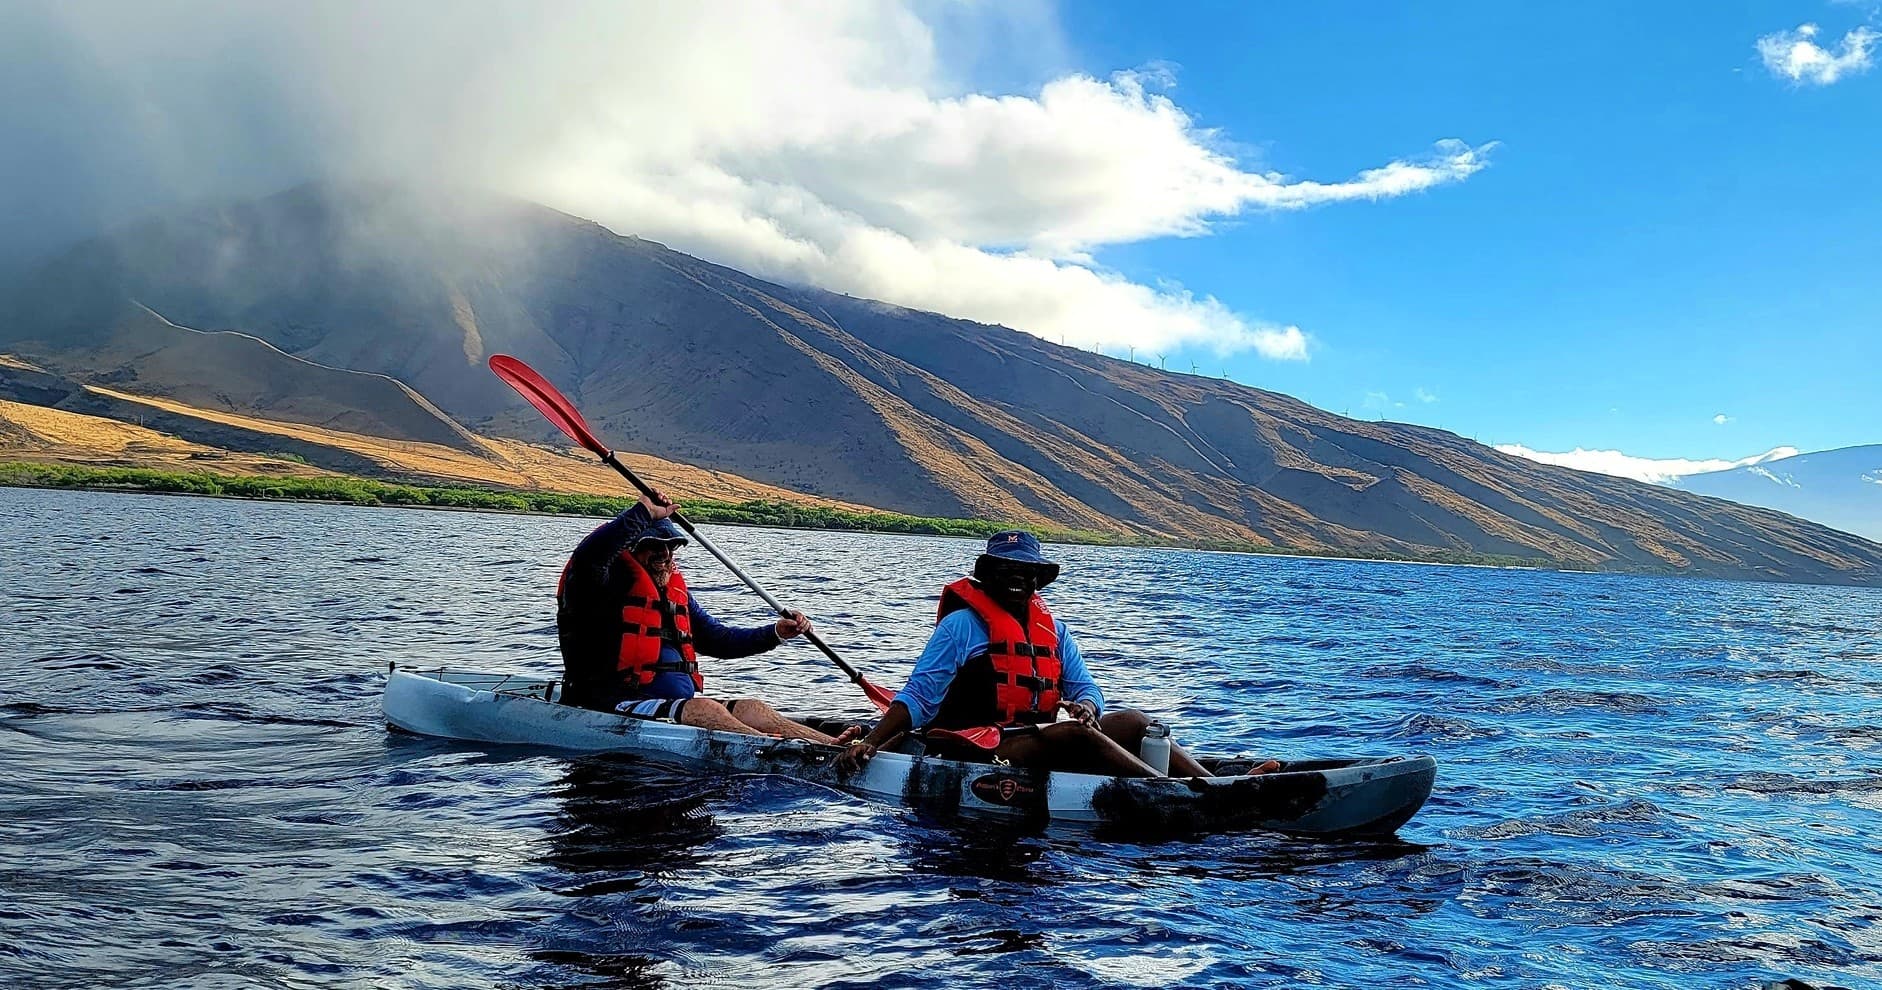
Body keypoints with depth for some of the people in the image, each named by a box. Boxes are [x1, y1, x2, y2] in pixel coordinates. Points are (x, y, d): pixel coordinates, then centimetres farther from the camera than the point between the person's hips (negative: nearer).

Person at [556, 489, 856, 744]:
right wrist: (645, 512, -25)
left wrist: (775, 633, 11)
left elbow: (719, 639, 25)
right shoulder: (608, 584, -3)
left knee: (750, 709, -12)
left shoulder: (675, 592, 22)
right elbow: (588, 556, -28)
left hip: (679, 703, 9)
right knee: (705, 709, -31)